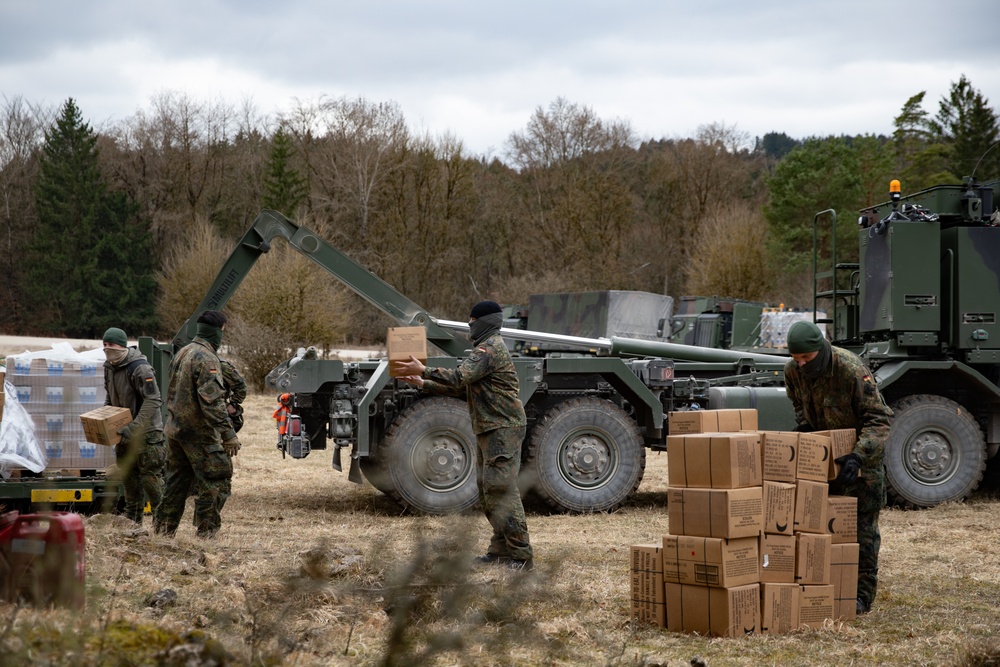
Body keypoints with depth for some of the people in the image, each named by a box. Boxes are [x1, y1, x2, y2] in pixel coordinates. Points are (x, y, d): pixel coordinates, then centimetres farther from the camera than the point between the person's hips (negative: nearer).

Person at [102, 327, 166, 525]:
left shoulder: (139, 368, -21)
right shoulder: (109, 367, 7)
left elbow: (153, 401, -24)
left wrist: (134, 427, -28)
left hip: (147, 431, -9)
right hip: (126, 432, 9)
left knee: (150, 477, -9)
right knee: (128, 475, 13)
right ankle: (132, 520, 22)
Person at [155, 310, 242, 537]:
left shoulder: (181, 353, 12)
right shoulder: (207, 359, -17)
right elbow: (212, 401, -24)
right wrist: (228, 435, -24)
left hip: (174, 430, 9)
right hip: (198, 433, -9)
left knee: (176, 484, 15)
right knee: (217, 481, -2)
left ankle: (164, 530, 17)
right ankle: (207, 532, -3)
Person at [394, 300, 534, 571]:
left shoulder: (491, 348, -13)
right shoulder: (486, 348, 20)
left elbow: (459, 378, -24)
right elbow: (462, 387, 23)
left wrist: (423, 370, -18)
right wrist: (423, 384, 18)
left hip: (503, 429, -11)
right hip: (488, 430, 11)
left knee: (501, 490, -13)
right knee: (487, 490, 12)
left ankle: (521, 556, -14)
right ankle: (501, 550, 17)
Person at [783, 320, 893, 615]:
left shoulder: (852, 369, -31)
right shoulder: (793, 371, -12)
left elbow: (878, 419, -28)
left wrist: (858, 456, -40)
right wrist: (803, 424, -6)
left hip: (863, 448, -6)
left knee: (862, 523, -4)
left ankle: (862, 594, 2)